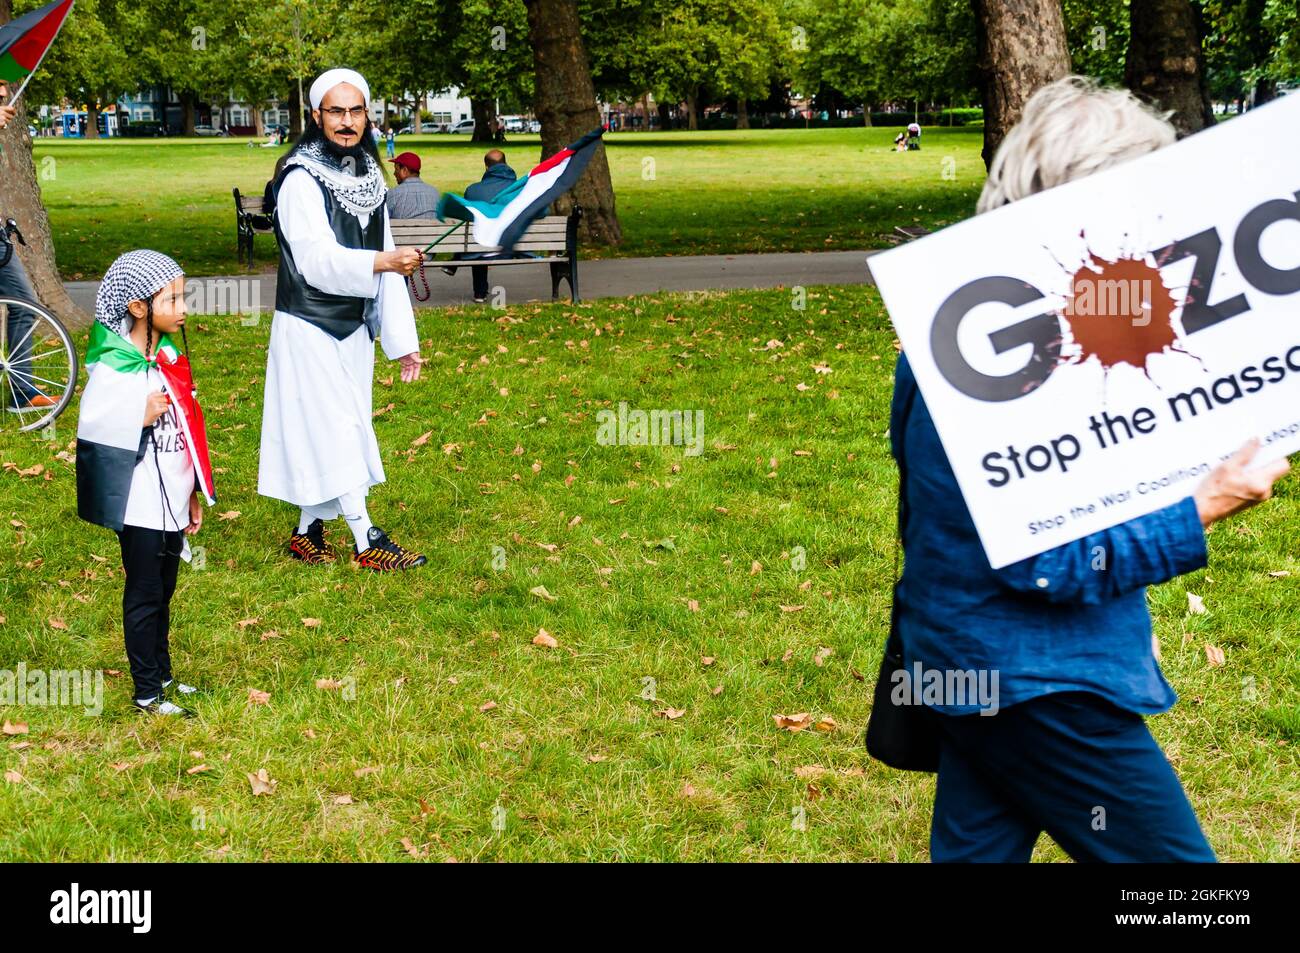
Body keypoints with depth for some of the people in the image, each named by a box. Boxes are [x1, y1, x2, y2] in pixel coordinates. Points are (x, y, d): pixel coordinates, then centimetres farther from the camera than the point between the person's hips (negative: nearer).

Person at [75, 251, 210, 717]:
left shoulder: (168, 355, 7)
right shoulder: (113, 369, -17)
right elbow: (91, 431, -17)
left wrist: (192, 494, 17)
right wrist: (141, 418, -28)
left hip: (173, 500, 7)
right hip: (140, 503, -7)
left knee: (164, 592, 17)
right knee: (144, 597, 3)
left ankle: (162, 675, 30)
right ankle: (147, 693, 13)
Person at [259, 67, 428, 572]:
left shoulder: (368, 175, 9)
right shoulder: (301, 179, -14)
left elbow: (384, 260, 10)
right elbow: (317, 259, -25)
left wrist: (402, 339, 8)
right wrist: (381, 262, -41)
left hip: (353, 327, 7)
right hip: (310, 328, -7)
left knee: (334, 432, 12)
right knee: (334, 429, -4)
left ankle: (308, 531, 23)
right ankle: (365, 540, 1)